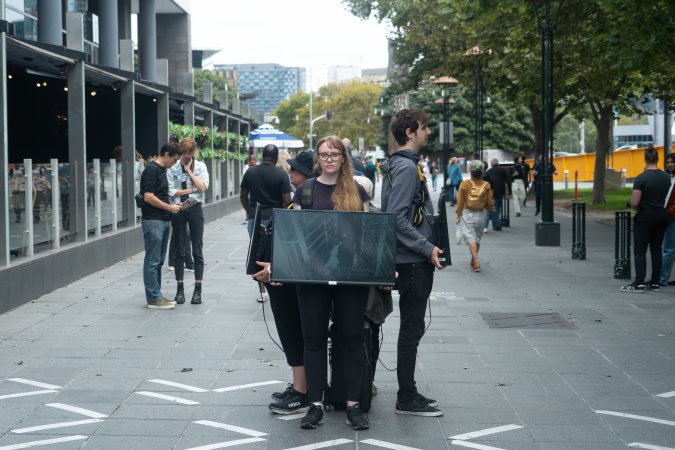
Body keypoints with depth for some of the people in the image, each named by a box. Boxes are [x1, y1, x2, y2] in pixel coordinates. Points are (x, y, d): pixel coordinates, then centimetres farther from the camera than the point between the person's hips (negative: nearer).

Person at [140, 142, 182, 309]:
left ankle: (156, 295, 18)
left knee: (158, 261, 12)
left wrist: (171, 206, 11)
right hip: (153, 221, -10)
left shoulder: (161, 170, 16)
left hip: (163, 220, 10)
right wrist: (169, 207, -14)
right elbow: (148, 197, -20)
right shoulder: (151, 170, -14)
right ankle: (153, 298, -3)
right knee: (152, 261, -5)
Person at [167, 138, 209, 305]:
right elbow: (171, 191, -6)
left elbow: (203, 187, -8)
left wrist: (189, 171, -6)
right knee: (179, 251, 5)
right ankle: (180, 289, 10)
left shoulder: (200, 166, 5)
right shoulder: (173, 167, 1)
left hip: (195, 208, 0)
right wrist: (191, 189, -7)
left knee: (197, 250, 0)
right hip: (178, 209, 0)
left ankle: (198, 290, 3)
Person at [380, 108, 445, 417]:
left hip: (414, 261, 10)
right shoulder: (406, 167, -16)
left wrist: (427, 247, 17)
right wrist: (428, 248, -20)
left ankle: (409, 393, 22)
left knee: (411, 328, 14)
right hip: (413, 261, -10)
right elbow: (397, 218, -23)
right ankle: (406, 399, 3)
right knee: (412, 329, -4)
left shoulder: (404, 165, 15)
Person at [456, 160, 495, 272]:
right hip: (481, 214, 3)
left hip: (467, 214, -3)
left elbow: (460, 202, -6)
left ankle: (476, 261, -19)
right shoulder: (486, 185, -5)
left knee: (471, 238, -4)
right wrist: (492, 208, 22)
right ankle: (473, 261, 28)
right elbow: (490, 203, -1)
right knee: (477, 238, 17)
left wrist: (458, 216, 2)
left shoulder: (465, 184, -10)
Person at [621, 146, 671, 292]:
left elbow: (634, 203, -16)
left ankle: (639, 283, -6)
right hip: (662, 216, 6)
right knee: (656, 250, 11)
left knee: (640, 251, -1)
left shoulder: (641, 178, -15)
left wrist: (637, 208, 3)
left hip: (645, 217, -5)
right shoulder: (666, 177, 3)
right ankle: (655, 282, 12)